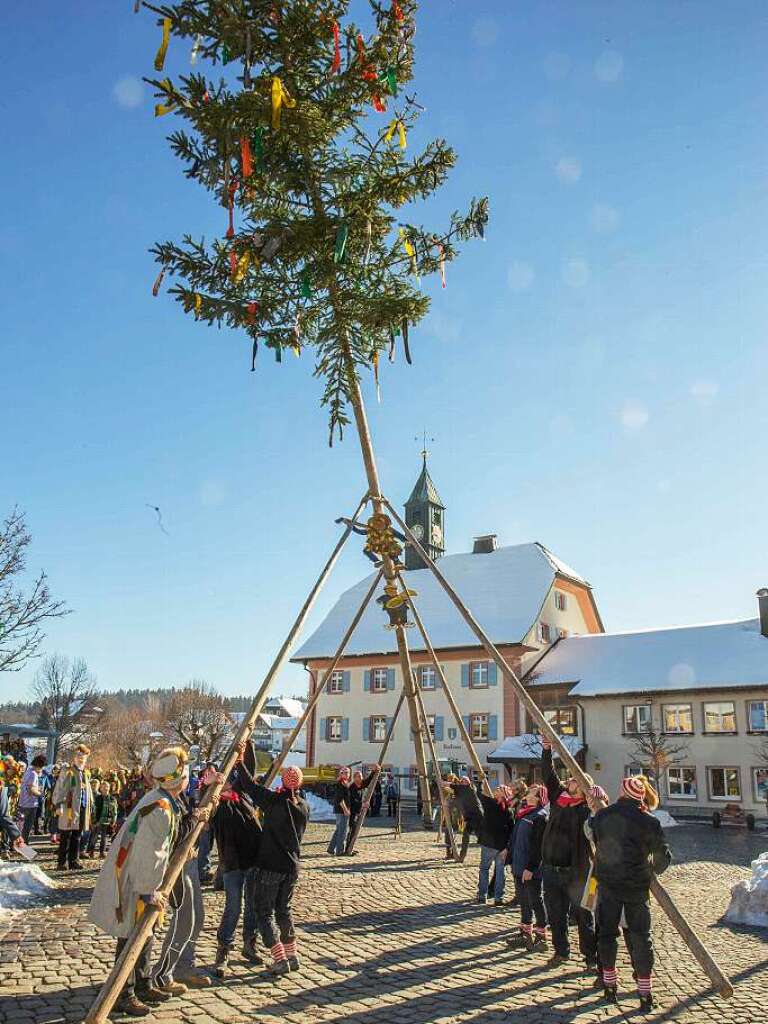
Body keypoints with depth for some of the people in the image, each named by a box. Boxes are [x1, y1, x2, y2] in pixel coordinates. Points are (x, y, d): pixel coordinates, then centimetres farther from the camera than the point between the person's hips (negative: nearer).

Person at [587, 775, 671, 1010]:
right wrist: (652, 871, 19)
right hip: (637, 886, -1)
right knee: (640, 936, 8)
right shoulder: (649, 822, -10)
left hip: (607, 884, 2)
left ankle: (609, 984, 21)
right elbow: (663, 857, -1)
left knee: (607, 932, 15)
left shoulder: (602, 815, -3)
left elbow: (589, 832, 16)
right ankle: (645, 992, 11)